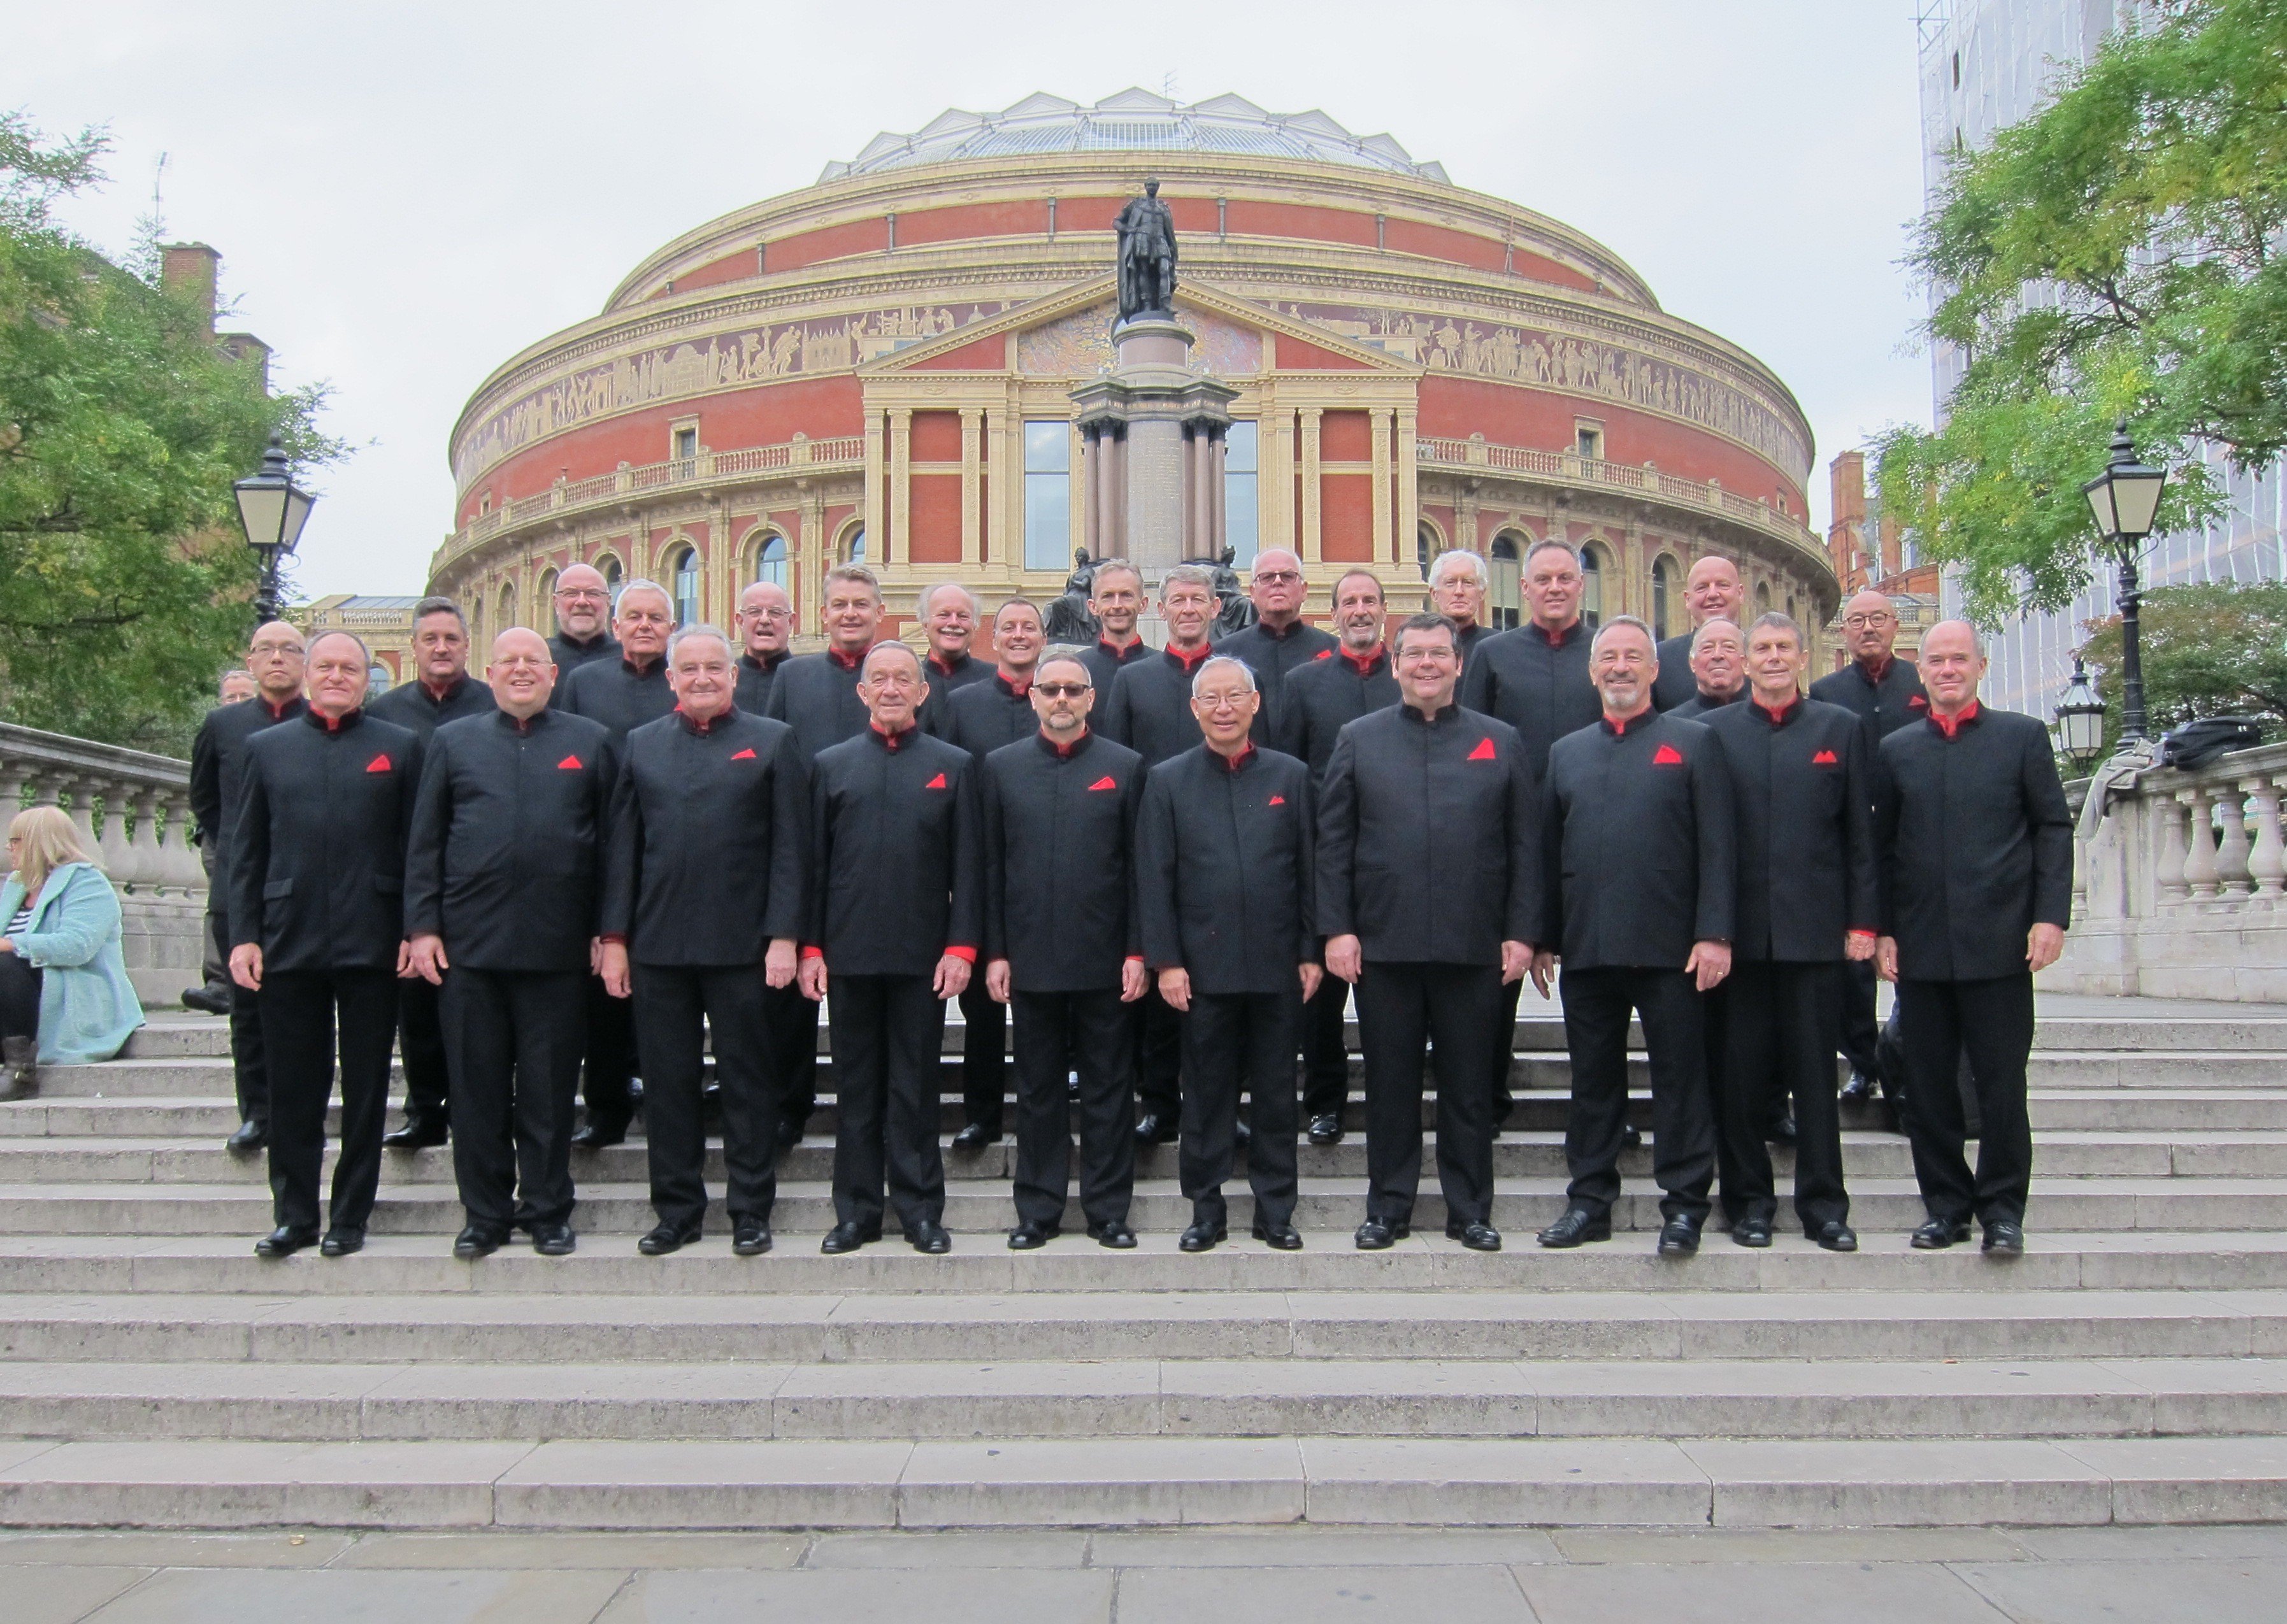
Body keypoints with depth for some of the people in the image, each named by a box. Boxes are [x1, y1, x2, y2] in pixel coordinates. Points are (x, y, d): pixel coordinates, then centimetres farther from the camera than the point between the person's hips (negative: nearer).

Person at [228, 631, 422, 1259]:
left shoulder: (400, 748, 5)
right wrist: (243, 936, 1)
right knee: (293, 1092, 7)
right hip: (288, 945, 1)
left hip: (371, 945, -1)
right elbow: (246, 852, 9)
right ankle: (294, 1217, 17)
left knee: (365, 1090, 6)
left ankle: (350, 1217, 16)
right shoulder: (266, 748, 10)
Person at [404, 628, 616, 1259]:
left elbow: (612, 844, 6)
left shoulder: (592, 742, 8)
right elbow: (424, 844, 8)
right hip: (469, 944, 1)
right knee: (476, 1088, 6)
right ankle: (485, 1214, 17)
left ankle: (548, 1212, 16)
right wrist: (422, 927, 0)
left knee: (549, 1089, 5)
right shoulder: (452, 742, 11)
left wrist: (609, 931, 1)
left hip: (559, 947, -1)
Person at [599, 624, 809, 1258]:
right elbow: (623, 846, 10)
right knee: (667, 1082, 7)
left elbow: (790, 848, -1)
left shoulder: (773, 742, 4)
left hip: (742, 944, -2)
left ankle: (751, 1211, 14)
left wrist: (783, 936, -9)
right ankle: (677, 1210, 18)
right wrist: (614, 937, 3)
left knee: (748, 1080, 4)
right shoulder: (641, 745, 12)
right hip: (657, 944, 3)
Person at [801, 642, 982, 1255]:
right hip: (849, 952, 1)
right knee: (856, 1088, 8)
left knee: (916, 1087, 4)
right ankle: (856, 1210, 16)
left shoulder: (954, 766, 6)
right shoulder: (831, 765, 9)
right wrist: (810, 947, 0)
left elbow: (967, 866, 2)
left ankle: (921, 1209, 13)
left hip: (923, 954, -1)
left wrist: (961, 947, -6)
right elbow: (815, 863, 7)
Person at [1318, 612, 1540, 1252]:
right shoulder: (1359, 739, 7)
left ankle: (1470, 1211, 19)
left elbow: (1524, 846, 6)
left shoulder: (1500, 742, 9)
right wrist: (1337, 929, -5)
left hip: (1474, 947, 0)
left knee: (1468, 1085, 8)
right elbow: (1332, 843, 4)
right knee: (1389, 1085, 7)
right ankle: (1388, 1209, 18)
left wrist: (1522, 932, -1)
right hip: (1382, 945, 0)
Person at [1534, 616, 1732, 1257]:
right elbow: (1549, 851, 14)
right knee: (1593, 1080, 10)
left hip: (1669, 946, -3)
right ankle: (1590, 1201, 18)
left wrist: (1714, 934, -11)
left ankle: (1684, 1205, 11)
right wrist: (1543, 937, 8)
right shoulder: (1565, 752, 15)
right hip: (1586, 948, 3)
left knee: (1680, 1077, 2)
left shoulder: (1694, 742, 4)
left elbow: (1716, 848, -3)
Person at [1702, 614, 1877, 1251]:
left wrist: (1862, 922, 0)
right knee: (1741, 1075, 5)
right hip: (1738, 931, 0)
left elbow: (1861, 834, 7)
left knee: (1816, 1073, 6)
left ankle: (1823, 1205, 14)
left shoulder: (1841, 729, 9)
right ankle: (1749, 1203, 15)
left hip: (1815, 931, 0)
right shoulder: (1713, 731, 7)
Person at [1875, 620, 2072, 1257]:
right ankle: (1947, 1204, 16)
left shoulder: (2023, 737, 4)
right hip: (1920, 947, 2)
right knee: (1927, 1086, 6)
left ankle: (2002, 1208, 13)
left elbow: (2054, 828, 2)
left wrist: (2051, 916, -7)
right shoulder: (1896, 749, 10)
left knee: (2001, 1084, 2)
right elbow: (1881, 847, 11)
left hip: (1999, 942, -2)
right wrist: (1881, 930, 4)